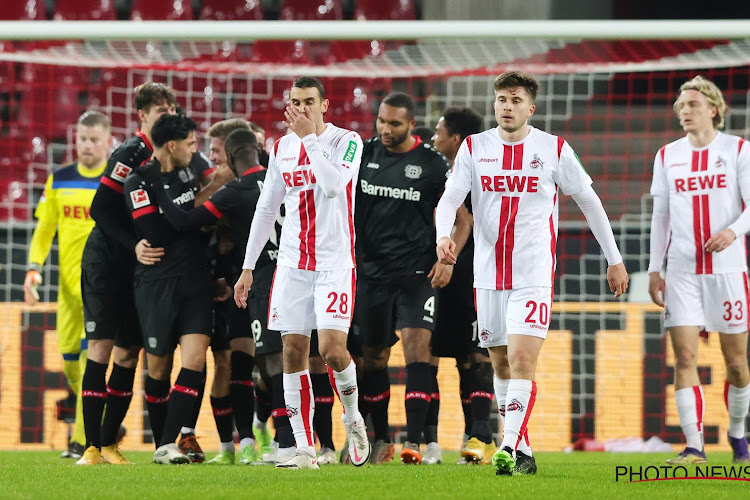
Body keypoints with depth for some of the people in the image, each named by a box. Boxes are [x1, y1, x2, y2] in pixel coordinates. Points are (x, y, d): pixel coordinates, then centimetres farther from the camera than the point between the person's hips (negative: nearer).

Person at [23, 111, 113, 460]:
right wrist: (34, 269, 0)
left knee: (91, 349, -18)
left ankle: (83, 441, -18)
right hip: (69, 283, 5)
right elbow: (44, 229, 13)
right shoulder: (59, 181, 9)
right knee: (69, 358, 5)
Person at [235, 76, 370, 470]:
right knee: (293, 352, -1)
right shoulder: (282, 148, 11)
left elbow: (333, 185, -23)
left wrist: (308, 137, -19)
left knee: (331, 348, -16)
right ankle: (305, 449, 1)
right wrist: (248, 267, 15)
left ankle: (353, 418, 13)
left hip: (335, 260, -5)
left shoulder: (346, 141, -5)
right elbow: (266, 208, 17)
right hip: (293, 262, 5)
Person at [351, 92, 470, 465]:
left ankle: (414, 442, -19)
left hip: (416, 271, -3)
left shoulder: (432, 163, -3)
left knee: (417, 345, -17)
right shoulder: (364, 154, 5)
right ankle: (381, 441, 22)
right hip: (371, 270, 3)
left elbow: (460, 218, 3)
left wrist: (448, 258, -8)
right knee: (373, 357, 8)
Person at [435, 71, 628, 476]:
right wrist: (443, 235, -25)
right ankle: (521, 450, 21)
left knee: (522, 361, -17)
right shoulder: (474, 147, 5)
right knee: (501, 365, 10)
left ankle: (508, 449, -22)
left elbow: (589, 201, 9)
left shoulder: (554, 150, 0)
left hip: (534, 275, -3)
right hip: (488, 274, 3)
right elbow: (450, 197, -3)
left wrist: (614, 259, 11)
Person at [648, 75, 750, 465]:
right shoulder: (667, 156, 11)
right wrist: (654, 269, 10)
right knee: (684, 356, -10)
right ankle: (694, 447, -12)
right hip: (682, 270, 2)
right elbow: (660, 216, 15)